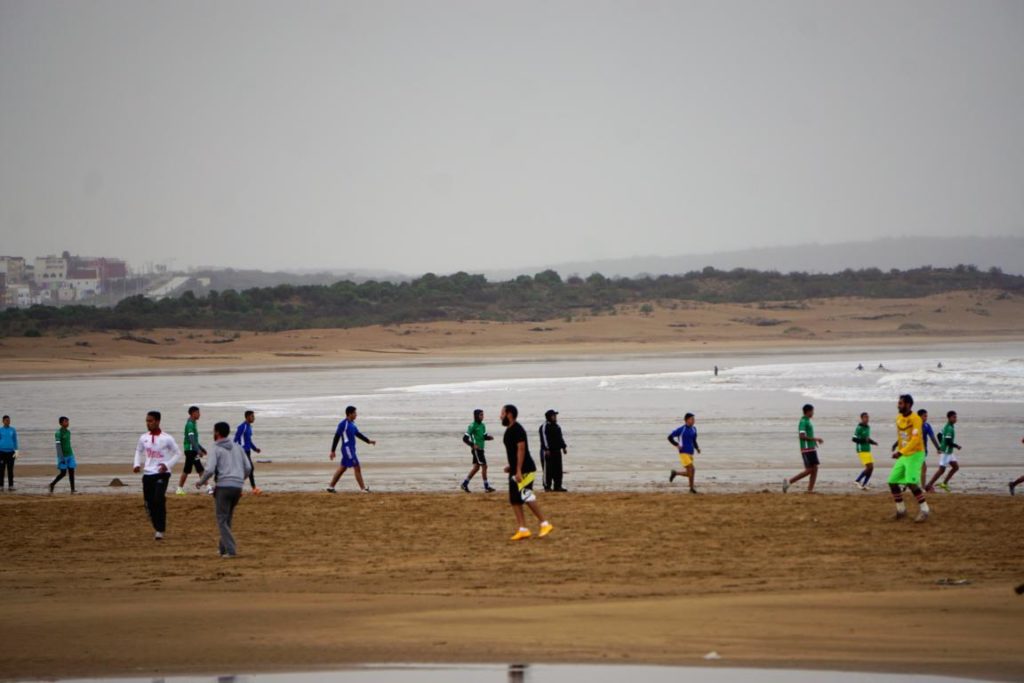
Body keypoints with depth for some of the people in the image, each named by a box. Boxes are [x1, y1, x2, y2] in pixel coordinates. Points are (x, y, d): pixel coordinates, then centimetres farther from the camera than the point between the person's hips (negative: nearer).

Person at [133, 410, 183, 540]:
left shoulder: (167, 438, -7)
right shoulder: (143, 438, 6)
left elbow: (178, 454, 0)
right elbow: (139, 451, 22)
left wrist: (167, 465, -14)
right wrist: (137, 464, 4)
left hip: (162, 474, -5)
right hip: (147, 474, 5)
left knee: (159, 500, -22)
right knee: (149, 504, 5)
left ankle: (160, 531, -15)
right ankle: (157, 528, 24)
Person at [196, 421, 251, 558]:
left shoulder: (217, 449, -4)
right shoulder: (237, 447, 13)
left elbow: (210, 470, -13)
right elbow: (248, 468, 11)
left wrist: (200, 482, 5)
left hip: (223, 486, -6)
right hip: (237, 487, 6)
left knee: (222, 520, 0)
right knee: (227, 518, 19)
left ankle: (230, 550, -11)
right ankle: (223, 546, 23)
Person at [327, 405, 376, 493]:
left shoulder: (352, 424, 12)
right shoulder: (343, 424, -15)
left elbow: (358, 434, 22)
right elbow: (336, 437, -13)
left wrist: (368, 441, 17)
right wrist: (333, 451, -12)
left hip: (351, 449, 10)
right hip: (347, 449, -10)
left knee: (342, 468, 13)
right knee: (357, 468, -6)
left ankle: (331, 487, 18)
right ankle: (363, 488, -1)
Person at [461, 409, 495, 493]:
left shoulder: (482, 425, 13)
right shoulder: (472, 426, -12)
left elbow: (484, 436, 21)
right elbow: (465, 438, -14)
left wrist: (489, 437, 0)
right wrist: (473, 445, -22)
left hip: (481, 449, 9)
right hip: (476, 449, -9)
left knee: (476, 467, 13)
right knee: (484, 466, -9)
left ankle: (465, 483, 21)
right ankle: (486, 487, -6)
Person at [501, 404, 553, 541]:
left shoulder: (517, 430, -15)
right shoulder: (509, 430, 15)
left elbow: (521, 449, -22)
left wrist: (518, 471, -26)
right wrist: (511, 466, 19)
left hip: (524, 471, -10)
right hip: (515, 472, 10)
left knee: (527, 498, -13)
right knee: (515, 500, 7)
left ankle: (545, 524, -7)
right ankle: (523, 530, 7)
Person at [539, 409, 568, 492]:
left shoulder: (556, 426, 17)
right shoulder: (544, 427, -10)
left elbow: (560, 437, 24)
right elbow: (544, 438, -17)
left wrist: (563, 447, 17)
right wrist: (546, 449, -22)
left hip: (557, 450, 9)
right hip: (548, 451, -9)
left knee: (558, 470, 8)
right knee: (548, 469, -5)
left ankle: (557, 486, 13)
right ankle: (547, 486, 0)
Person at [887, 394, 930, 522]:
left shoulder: (915, 419, -16)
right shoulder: (899, 418, 8)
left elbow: (916, 439, -24)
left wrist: (901, 452, -29)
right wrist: (897, 450, 13)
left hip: (915, 454, -8)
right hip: (903, 455, 8)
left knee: (911, 482, -20)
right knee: (893, 482, 3)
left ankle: (924, 510, -9)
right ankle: (901, 510, 16)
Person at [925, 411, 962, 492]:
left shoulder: (946, 427, 11)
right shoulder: (949, 428, -20)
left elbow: (939, 435, 20)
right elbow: (948, 441, -26)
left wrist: (942, 445, 25)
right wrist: (957, 446, -12)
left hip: (949, 452, 10)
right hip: (946, 451, -10)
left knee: (956, 467, 12)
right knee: (941, 469, -5)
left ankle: (944, 483, 15)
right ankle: (929, 485, 1)